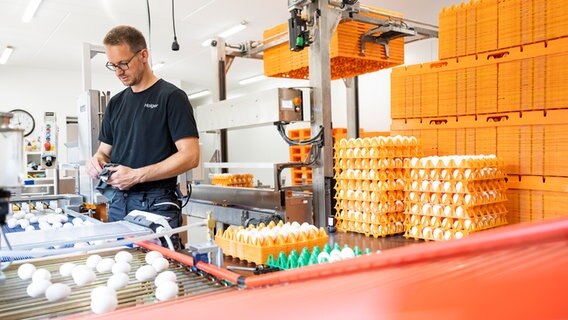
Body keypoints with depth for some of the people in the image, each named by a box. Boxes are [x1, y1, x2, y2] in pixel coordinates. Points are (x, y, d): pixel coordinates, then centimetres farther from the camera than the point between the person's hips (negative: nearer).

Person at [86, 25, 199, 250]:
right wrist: (97, 161, -2)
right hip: (118, 202, 6)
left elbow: (190, 156, -13)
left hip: (156, 205, -6)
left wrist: (136, 175, -17)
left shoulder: (171, 96, -5)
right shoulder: (116, 103, 14)